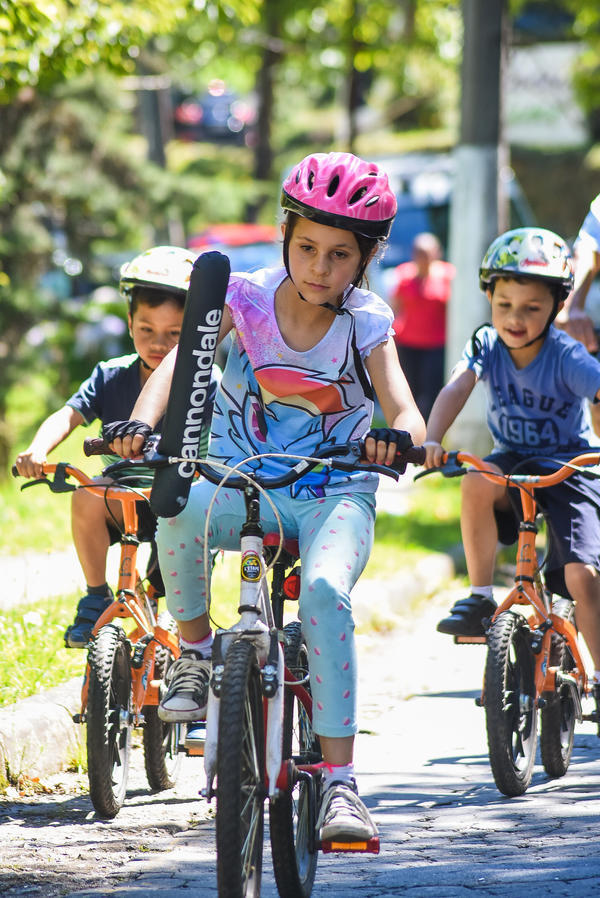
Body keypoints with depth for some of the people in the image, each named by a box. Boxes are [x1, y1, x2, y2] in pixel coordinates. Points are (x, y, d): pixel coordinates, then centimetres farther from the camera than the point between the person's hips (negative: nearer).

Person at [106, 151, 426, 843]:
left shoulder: (367, 324, -4)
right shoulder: (247, 298, -4)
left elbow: (404, 410, -15)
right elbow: (180, 359, -18)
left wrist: (398, 436, -40)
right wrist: (142, 423, -37)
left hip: (334, 497, -1)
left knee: (324, 591, -32)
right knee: (178, 506, -34)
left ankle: (339, 782, -28)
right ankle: (195, 653, -8)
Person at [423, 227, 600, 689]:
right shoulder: (487, 344, -9)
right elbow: (456, 389, -23)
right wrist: (431, 439, -42)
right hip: (515, 460, 3)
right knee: (478, 481, -32)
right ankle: (481, 598, -18)